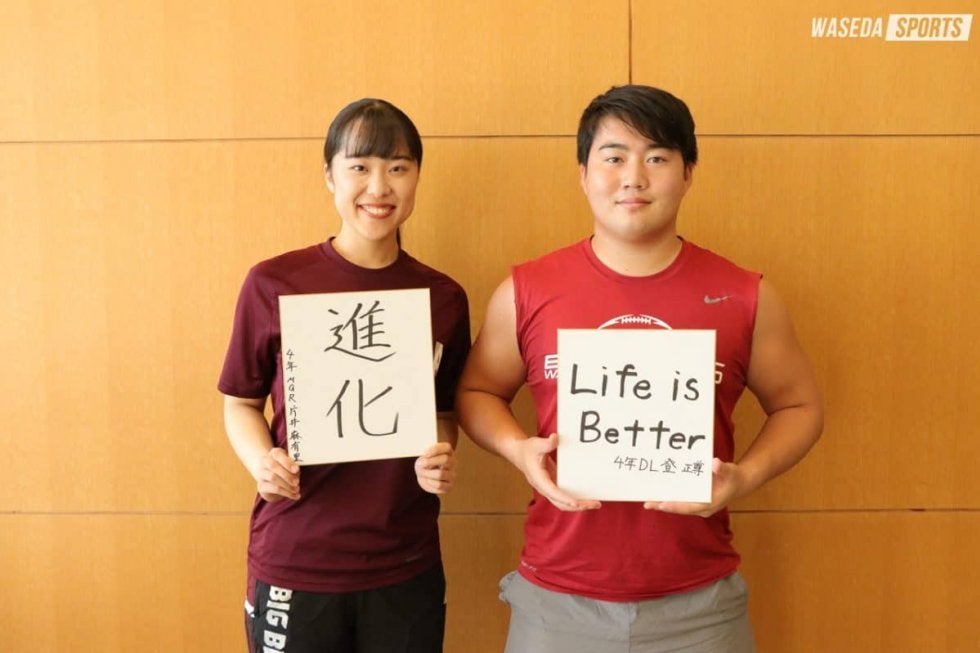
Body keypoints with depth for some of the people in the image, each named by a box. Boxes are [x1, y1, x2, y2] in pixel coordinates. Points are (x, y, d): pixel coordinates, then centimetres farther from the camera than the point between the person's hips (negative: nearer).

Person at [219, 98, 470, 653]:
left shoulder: (444, 298, -1)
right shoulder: (273, 284, -7)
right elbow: (242, 402, 3)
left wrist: (444, 459, -9)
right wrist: (262, 462, -15)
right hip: (293, 564, -1)